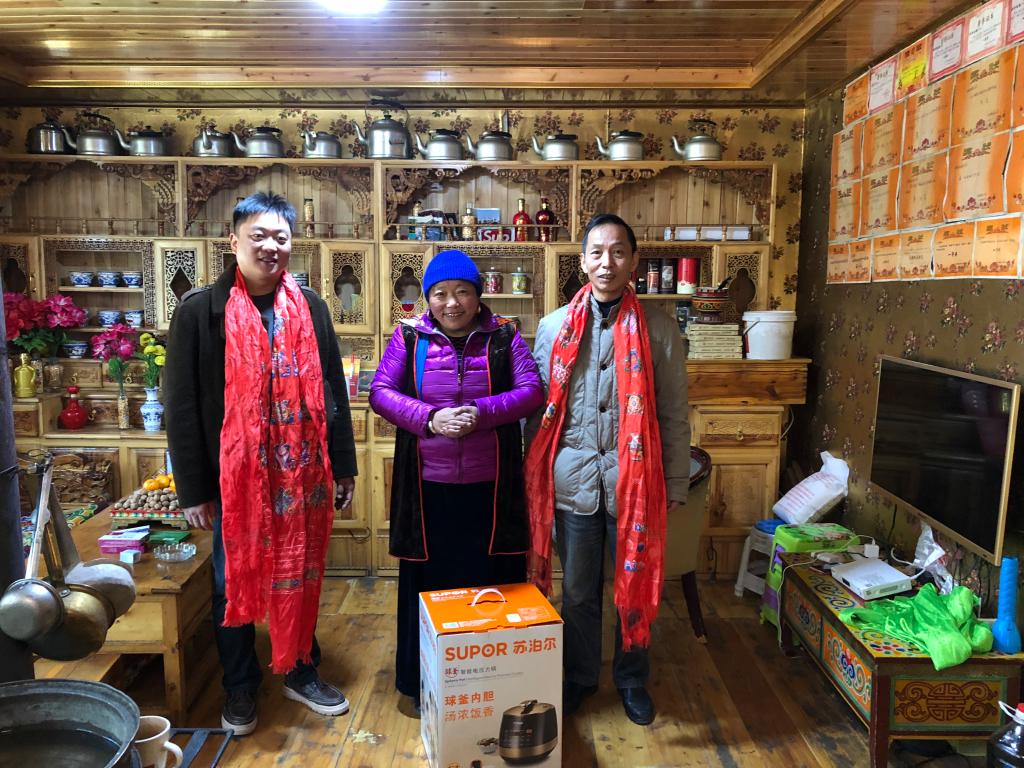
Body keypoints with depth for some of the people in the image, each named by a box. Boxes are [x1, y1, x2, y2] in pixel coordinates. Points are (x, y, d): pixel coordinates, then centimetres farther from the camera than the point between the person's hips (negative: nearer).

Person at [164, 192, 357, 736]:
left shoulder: (309, 306, 4)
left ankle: (301, 671, 36)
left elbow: (332, 389, 7)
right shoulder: (200, 310, -6)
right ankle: (239, 687, 33)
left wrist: (343, 465, 6)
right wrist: (192, 489, -7)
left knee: (300, 575, 16)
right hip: (234, 476, -2)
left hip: (303, 475, 3)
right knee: (235, 581, 13)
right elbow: (182, 406, -6)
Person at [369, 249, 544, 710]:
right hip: (427, 486, 0)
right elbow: (380, 391, -2)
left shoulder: (504, 336, 3)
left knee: (493, 581, 9)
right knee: (429, 583, 11)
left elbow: (531, 391, -4)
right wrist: (429, 417, -18)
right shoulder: (409, 337, 4)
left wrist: (481, 413, -20)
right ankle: (422, 681, 29)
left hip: (491, 487, 0)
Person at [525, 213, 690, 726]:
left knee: (634, 587, 14)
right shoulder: (554, 327, 2)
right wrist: (534, 475, 5)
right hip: (574, 479, 1)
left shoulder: (658, 329, -2)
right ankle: (579, 676, 37)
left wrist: (675, 486, 0)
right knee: (578, 590, 15)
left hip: (634, 480, -1)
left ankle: (632, 679, 37)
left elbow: (673, 415, 0)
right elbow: (538, 409, 5)